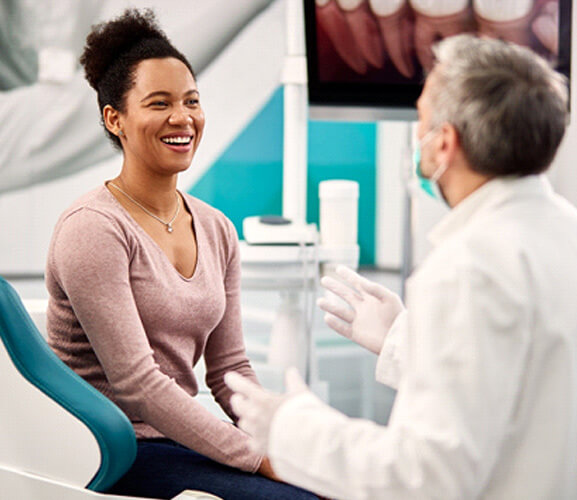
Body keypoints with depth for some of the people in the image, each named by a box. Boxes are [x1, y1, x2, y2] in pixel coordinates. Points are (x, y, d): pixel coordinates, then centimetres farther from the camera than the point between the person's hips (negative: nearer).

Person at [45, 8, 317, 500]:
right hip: (113, 456, -7)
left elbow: (230, 370, 11)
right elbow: (135, 383, -18)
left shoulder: (216, 230, 10)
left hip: (182, 439, 7)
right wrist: (261, 459, -20)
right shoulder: (92, 228, -13)